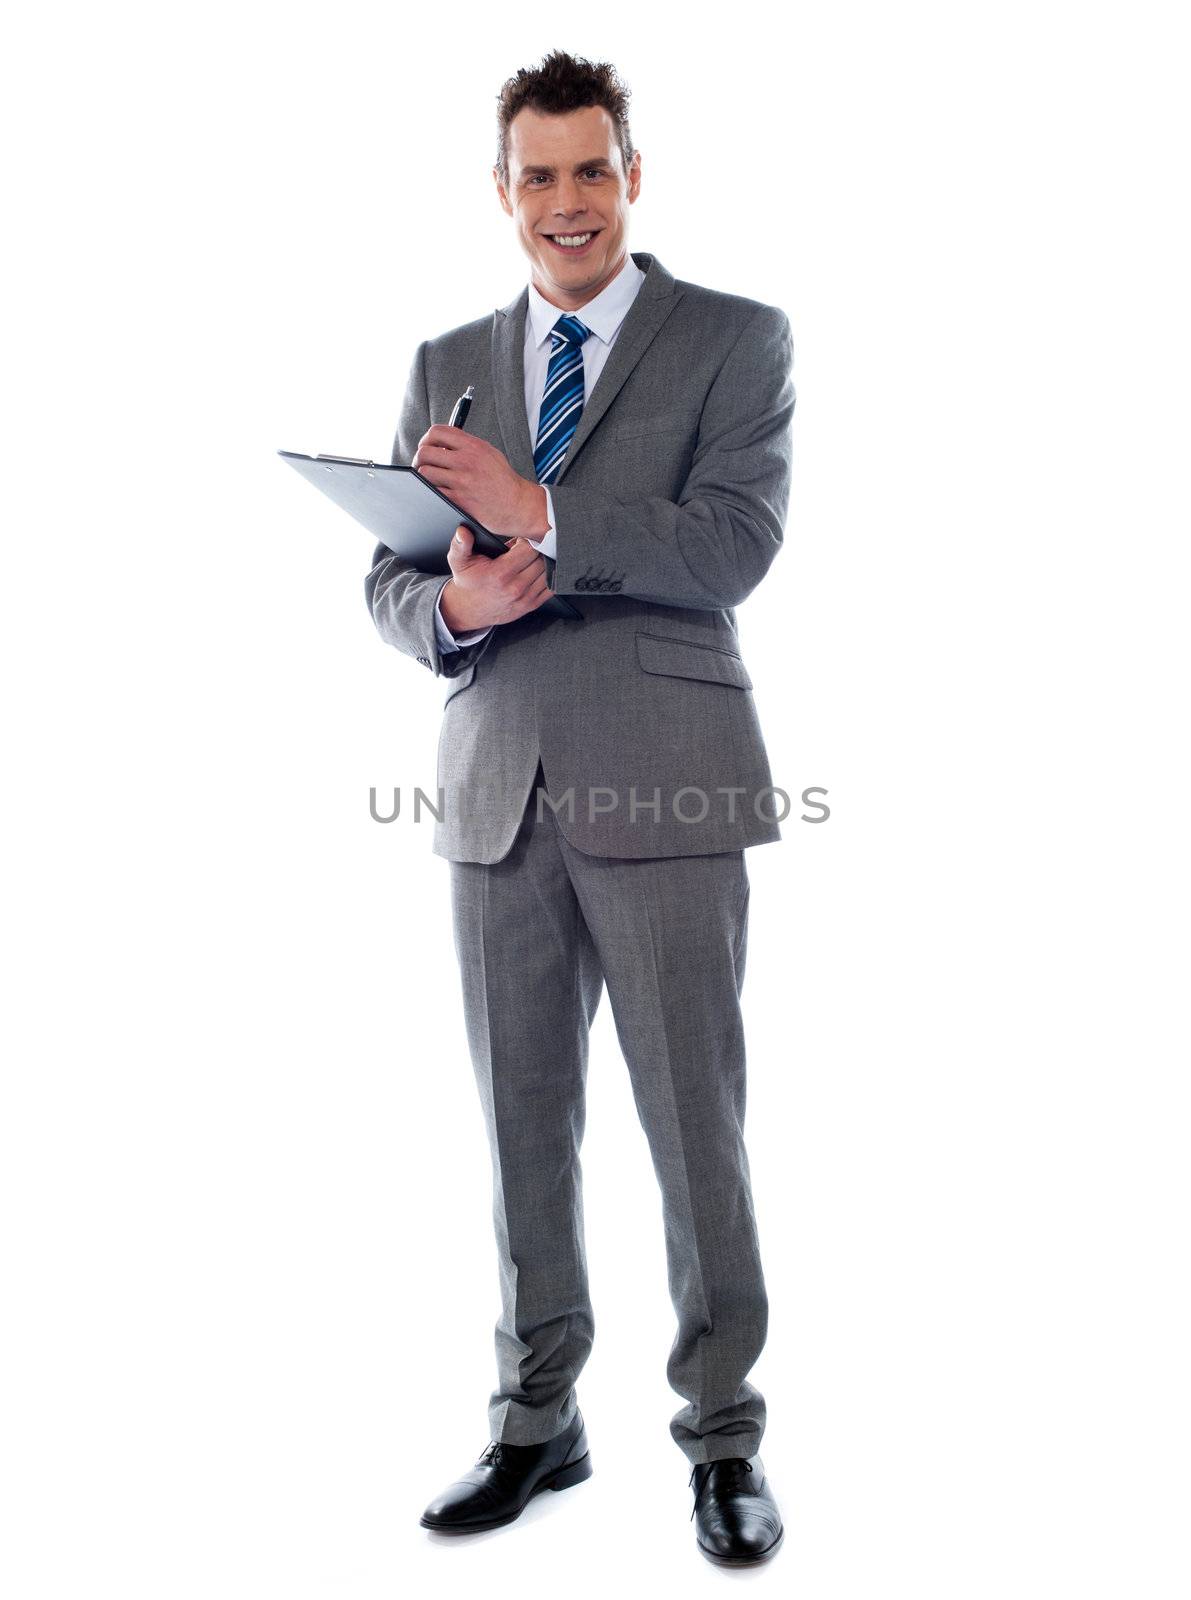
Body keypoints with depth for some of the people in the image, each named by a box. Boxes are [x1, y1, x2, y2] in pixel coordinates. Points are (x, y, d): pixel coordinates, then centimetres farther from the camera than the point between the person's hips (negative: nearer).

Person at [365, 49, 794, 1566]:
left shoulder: (736, 340, 3)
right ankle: (537, 1419, 29)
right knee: (522, 1122, 12)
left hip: (662, 796, -4)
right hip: (500, 796, 4)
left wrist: (537, 515, -18)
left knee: (695, 1124, 2)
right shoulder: (447, 366, 14)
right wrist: (456, 605, -11)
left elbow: (732, 544, -11)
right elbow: (388, 585, 11)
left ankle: (723, 1437, 20)